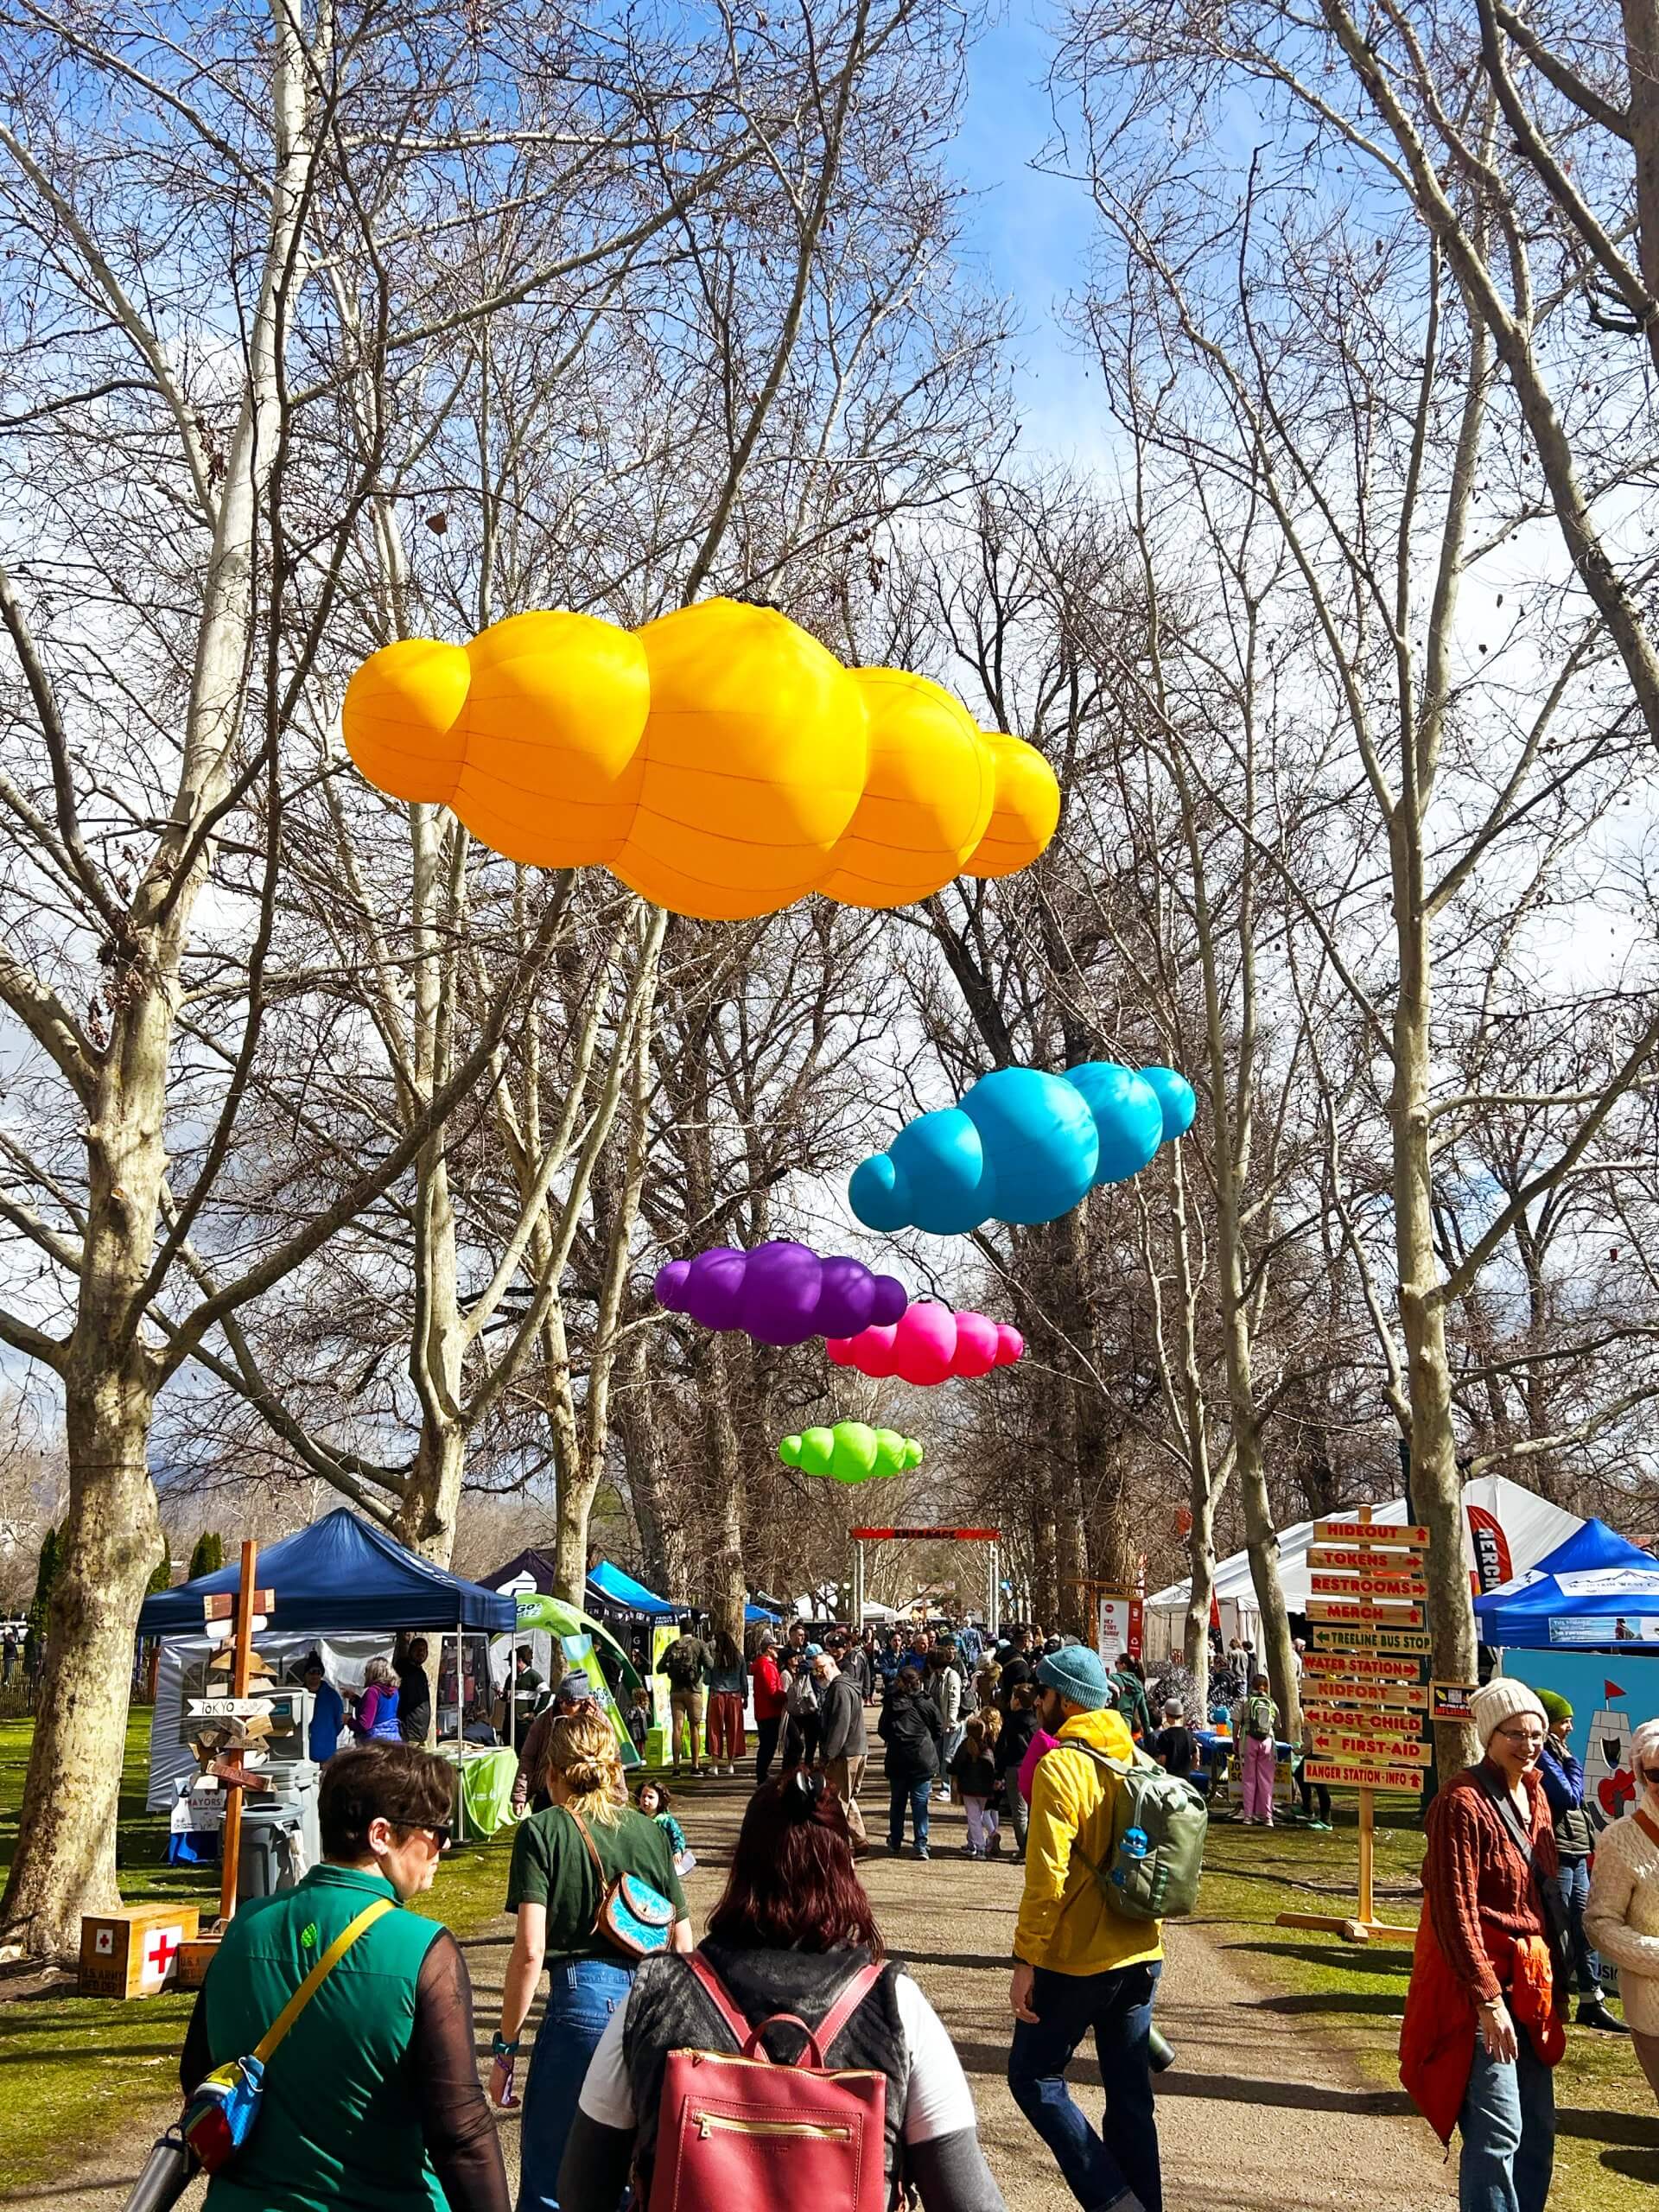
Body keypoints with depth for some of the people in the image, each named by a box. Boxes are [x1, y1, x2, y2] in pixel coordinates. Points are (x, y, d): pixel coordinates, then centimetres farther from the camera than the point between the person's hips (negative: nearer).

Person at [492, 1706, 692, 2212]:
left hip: (582, 2005, -5)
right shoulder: (651, 1832, 10)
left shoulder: (542, 1833, -2)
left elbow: (530, 1951, -9)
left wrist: (505, 2046, -2)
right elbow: (683, 1946, 11)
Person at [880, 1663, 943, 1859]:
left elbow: (882, 1730, 0)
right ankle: (921, 1846, -1)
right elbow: (939, 1729, 5)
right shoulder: (926, 1703, -5)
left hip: (897, 1760, 0)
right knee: (920, 1803, 4)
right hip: (923, 1760, 0)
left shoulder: (892, 1702, -7)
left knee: (897, 1801, 15)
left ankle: (895, 1843, 24)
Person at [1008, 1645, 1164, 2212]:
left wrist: (1024, 1960, -14)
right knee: (1130, 2095, 13)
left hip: (1076, 1958, -7)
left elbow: (1046, 1878, -20)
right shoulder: (1138, 1761, 6)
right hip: (1142, 1953, 7)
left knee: (1034, 2075, 9)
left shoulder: (1061, 1767, -16)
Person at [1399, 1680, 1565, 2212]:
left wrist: (1550, 1985, 13)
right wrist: (1488, 2000, -20)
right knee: (1497, 2133, -6)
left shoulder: (1534, 1795, 9)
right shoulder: (1463, 1803, -17)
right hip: (1478, 1985, -8)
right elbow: (1455, 1912, -18)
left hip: (1529, 1985, 8)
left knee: (1539, 2130, 14)